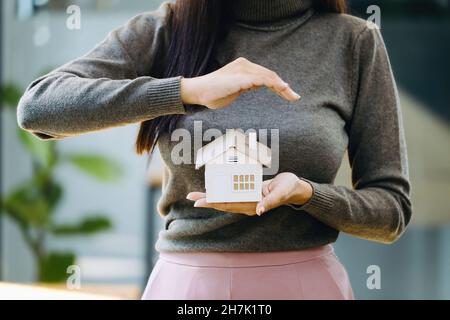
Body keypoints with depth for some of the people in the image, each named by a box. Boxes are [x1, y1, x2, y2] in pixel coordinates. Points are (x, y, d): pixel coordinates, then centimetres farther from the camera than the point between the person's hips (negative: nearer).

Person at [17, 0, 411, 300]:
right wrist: (188, 90, -24)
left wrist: (303, 193, -19)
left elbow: (392, 210, 1)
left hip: (304, 283, 0)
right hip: (186, 284, 1)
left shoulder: (353, 40, -1)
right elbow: (38, 107, -14)